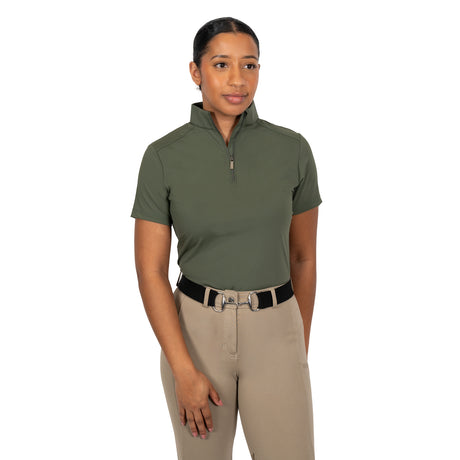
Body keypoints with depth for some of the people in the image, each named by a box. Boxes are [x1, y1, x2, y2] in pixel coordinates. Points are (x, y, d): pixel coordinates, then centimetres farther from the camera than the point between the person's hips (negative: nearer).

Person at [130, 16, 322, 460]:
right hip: (194, 330, 0)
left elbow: (303, 255, 4)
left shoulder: (292, 149, -5)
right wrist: (184, 372, -13)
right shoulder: (163, 157, -9)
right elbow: (150, 271, -8)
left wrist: (301, 348, 8)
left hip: (273, 332, 1)